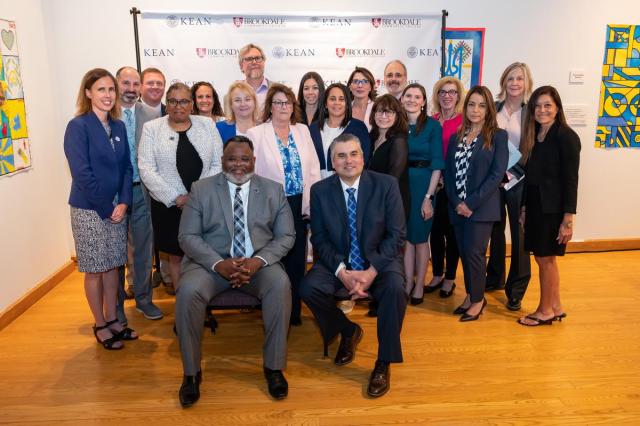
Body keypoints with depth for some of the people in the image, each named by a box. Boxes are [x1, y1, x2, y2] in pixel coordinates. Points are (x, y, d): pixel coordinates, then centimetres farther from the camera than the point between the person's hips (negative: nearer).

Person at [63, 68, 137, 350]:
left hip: (117, 208, 5)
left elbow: (126, 167, 7)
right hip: (89, 210, -5)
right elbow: (82, 173, -15)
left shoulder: (119, 127, 7)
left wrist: (123, 202, -6)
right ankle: (100, 326, 20)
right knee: (94, 270, 6)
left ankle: (112, 320, 26)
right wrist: (106, 209, -14)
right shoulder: (78, 126, -10)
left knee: (112, 265, 13)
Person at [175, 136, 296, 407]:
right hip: (212, 262, 0)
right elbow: (188, 236, -1)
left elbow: (286, 236, 3)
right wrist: (219, 264, -18)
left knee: (281, 284, -30)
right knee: (188, 291, -29)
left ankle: (274, 367, -12)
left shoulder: (273, 190, 7)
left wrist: (258, 261, -15)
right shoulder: (201, 189, 5)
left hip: (259, 262, 0)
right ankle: (191, 372, -9)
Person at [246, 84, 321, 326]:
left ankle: (294, 310, 21)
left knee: (297, 260, 7)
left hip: (300, 206, 3)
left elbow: (314, 169, 9)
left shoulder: (303, 131, 10)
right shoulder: (256, 134, -1)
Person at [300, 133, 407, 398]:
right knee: (308, 287, -24)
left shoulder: (386, 184, -7)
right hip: (338, 262, 2)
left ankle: (383, 364, -11)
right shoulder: (320, 190, -3)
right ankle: (348, 331, 7)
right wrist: (342, 271, -19)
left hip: (379, 260, -1)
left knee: (395, 288, -32)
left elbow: (396, 234, -9)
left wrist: (371, 271, -21)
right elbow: (319, 239, -2)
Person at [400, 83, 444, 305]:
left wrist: (429, 197, -14)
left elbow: (437, 163, -9)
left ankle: (419, 286, 19)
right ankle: (407, 283, 20)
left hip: (423, 185, -3)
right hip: (400, 185, 3)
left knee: (420, 237, 5)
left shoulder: (432, 125, -5)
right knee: (406, 236, 8)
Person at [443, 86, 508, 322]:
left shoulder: (497, 136, -2)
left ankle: (478, 299, 15)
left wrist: (472, 203, -15)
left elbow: (497, 174, -10)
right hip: (457, 207, 4)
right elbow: (448, 172, 7)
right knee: (464, 253, 9)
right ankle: (470, 295, 26)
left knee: (474, 253, -4)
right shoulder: (456, 137, 12)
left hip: (482, 207, -4)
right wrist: (456, 202, -7)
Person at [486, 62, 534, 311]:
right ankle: (495, 277, 33)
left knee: (519, 234, 3)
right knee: (495, 229, 15)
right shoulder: (494, 108, 4)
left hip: (520, 180, -3)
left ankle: (516, 289, 15)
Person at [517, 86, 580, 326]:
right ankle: (555, 308, 29)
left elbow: (570, 180, -14)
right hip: (535, 206, 7)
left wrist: (568, 219, -17)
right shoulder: (533, 135, 8)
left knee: (545, 259, 3)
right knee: (545, 259, 15)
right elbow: (529, 175, 10)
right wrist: (524, 207, 9)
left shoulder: (566, 136, -12)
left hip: (553, 208, -7)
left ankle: (545, 311, 19)